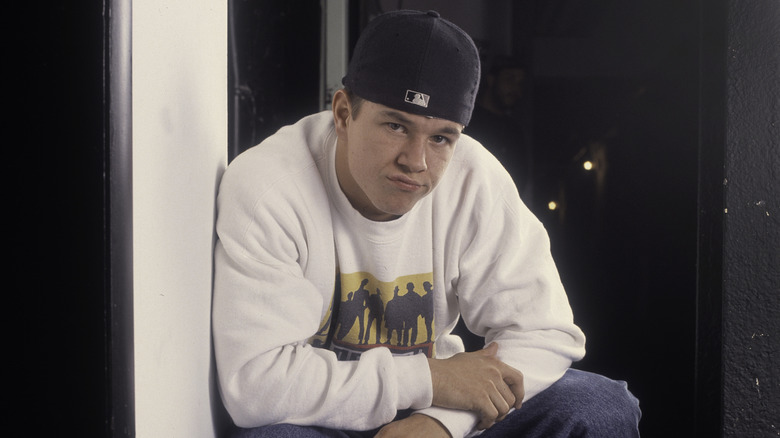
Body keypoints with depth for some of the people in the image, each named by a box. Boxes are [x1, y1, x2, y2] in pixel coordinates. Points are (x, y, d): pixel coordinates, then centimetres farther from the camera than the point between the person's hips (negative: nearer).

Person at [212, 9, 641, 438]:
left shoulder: (474, 179, -11)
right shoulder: (264, 187, -20)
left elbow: (545, 332, -9)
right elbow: (253, 379, -25)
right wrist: (429, 379, -26)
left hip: (431, 401, 4)